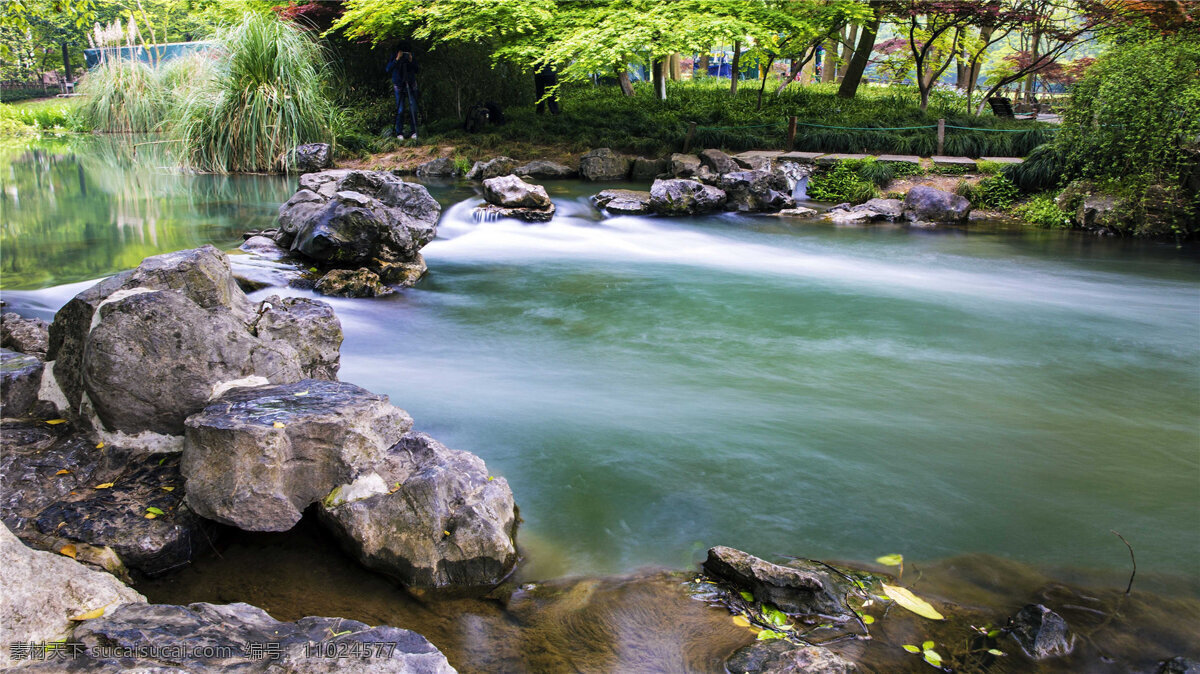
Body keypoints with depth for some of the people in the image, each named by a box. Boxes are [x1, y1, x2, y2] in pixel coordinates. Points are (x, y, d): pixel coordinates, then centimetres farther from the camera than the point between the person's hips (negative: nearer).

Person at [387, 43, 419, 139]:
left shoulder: (411, 56, 3)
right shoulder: (395, 57, -2)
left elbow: (416, 70, -3)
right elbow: (388, 69, -14)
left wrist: (411, 61, -18)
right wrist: (397, 59, -23)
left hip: (411, 85, 2)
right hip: (399, 86, -1)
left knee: (413, 109, -6)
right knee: (400, 110, -4)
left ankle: (414, 132, 0)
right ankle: (399, 133, 2)